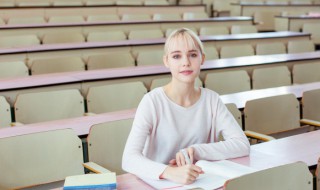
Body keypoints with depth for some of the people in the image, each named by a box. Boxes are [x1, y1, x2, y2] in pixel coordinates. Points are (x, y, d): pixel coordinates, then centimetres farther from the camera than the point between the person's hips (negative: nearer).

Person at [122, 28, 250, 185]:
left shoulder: (211, 99, 0)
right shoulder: (152, 101, -11)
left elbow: (242, 144, -5)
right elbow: (129, 159, -22)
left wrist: (196, 150, -17)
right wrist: (169, 172, -38)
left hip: (202, 182, 3)